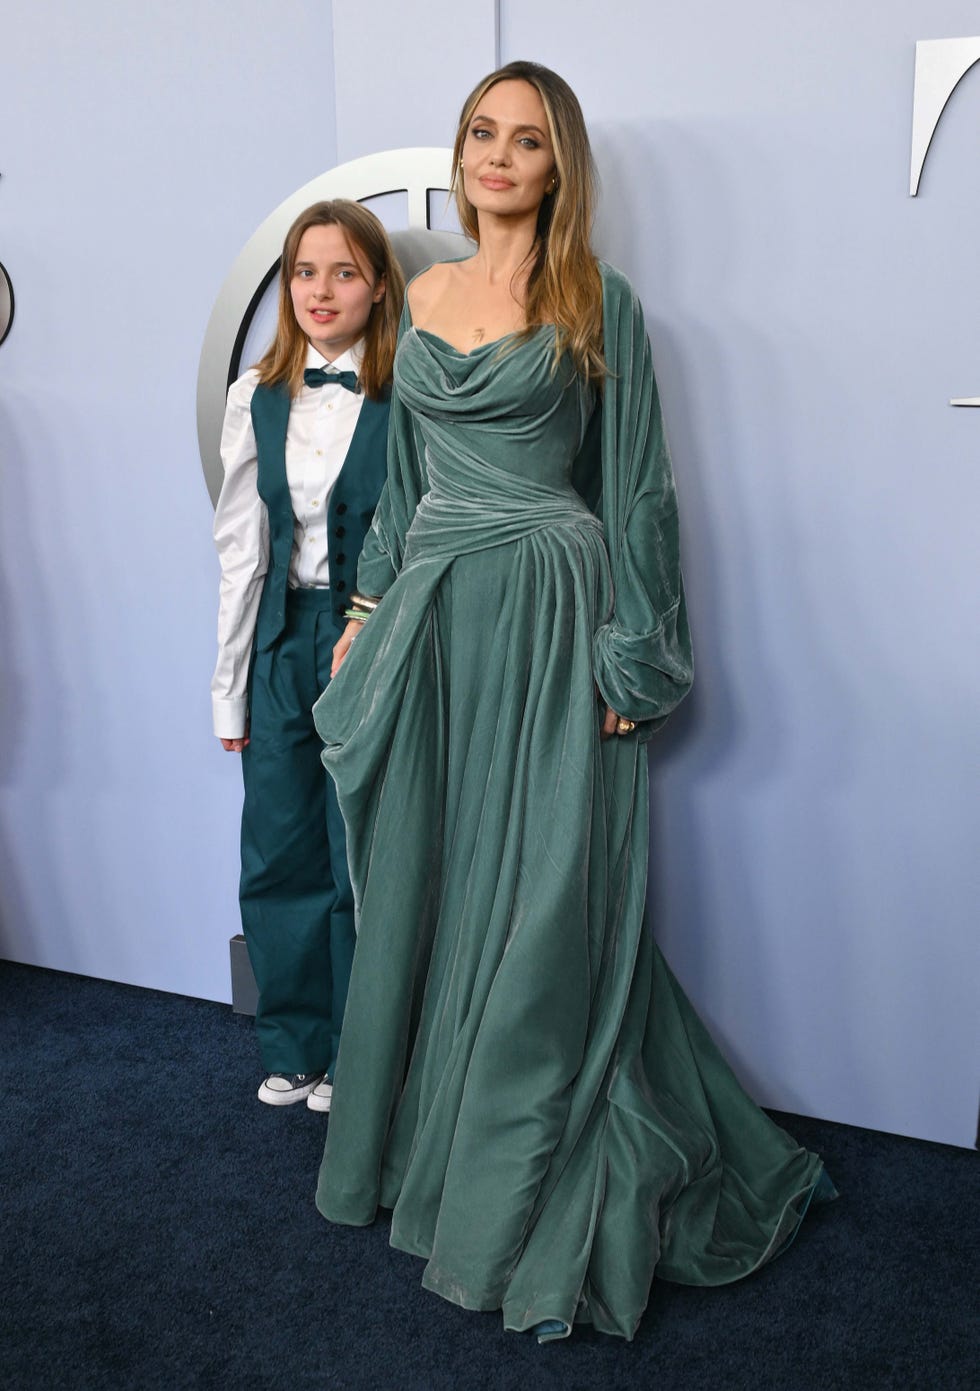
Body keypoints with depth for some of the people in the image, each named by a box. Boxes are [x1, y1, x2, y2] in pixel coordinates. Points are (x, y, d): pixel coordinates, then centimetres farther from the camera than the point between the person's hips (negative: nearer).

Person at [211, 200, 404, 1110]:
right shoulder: (257, 397, 6)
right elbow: (240, 546, 7)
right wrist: (231, 682, 7)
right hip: (284, 644, 4)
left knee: (365, 864, 4)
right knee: (276, 857, 9)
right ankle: (294, 1046, 29)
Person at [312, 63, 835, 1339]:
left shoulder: (598, 302, -2)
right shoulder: (424, 298, 14)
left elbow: (637, 487, -4)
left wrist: (632, 656, -10)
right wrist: (368, 609, 15)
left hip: (548, 618, -5)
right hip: (432, 615, 6)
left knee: (544, 907, -2)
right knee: (425, 887, 12)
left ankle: (546, 1209, 15)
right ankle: (425, 1141, 33)